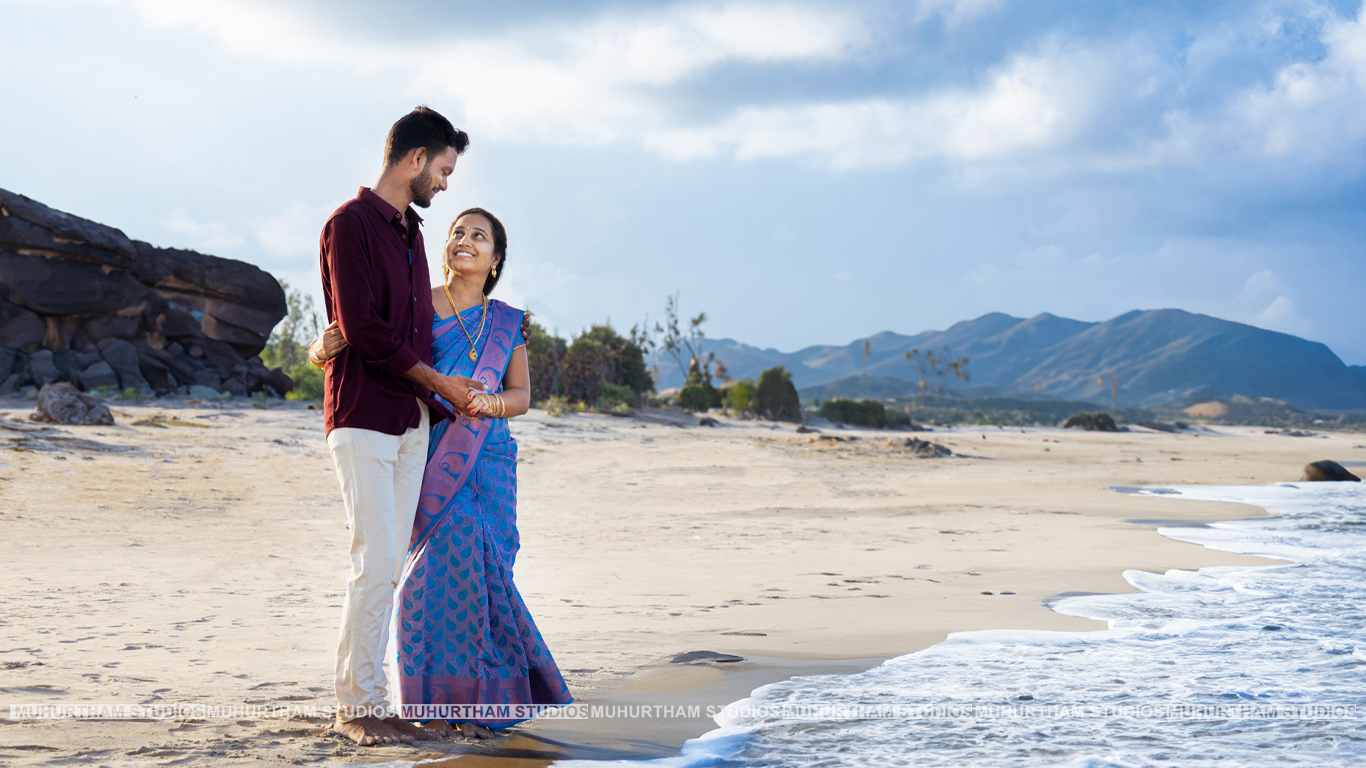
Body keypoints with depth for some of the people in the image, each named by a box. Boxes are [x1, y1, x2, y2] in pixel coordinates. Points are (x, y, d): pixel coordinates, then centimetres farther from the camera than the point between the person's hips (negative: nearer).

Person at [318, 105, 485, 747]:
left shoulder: (410, 229, 19)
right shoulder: (350, 224, -8)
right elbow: (361, 328, -15)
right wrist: (439, 381, -8)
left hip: (411, 421, 8)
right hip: (362, 417, -8)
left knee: (388, 566, 6)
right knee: (376, 562, -11)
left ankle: (370, 702, 10)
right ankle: (356, 705, -3)